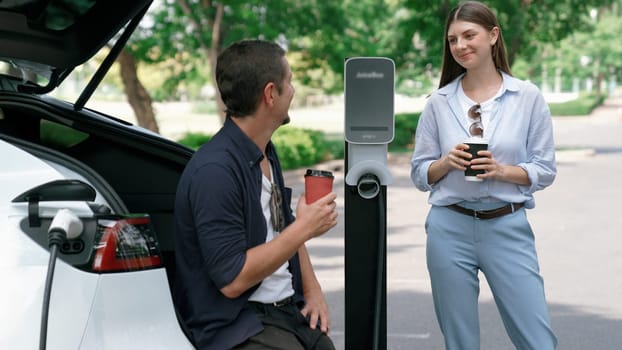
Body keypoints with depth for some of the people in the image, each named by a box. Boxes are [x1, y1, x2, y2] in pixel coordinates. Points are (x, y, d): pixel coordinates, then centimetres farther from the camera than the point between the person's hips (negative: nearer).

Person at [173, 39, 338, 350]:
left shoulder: (266, 153, 11)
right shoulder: (215, 170, -19)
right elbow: (232, 280, -21)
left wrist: (312, 290, 10)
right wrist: (304, 229, -16)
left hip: (290, 311, 8)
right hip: (238, 324, -8)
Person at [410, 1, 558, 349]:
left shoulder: (528, 97, -1)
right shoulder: (439, 102, 3)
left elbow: (545, 170, 1)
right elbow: (420, 174, 7)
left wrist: (501, 171, -16)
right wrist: (447, 162, -13)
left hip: (508, 227, -1)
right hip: (450, 228, 1)